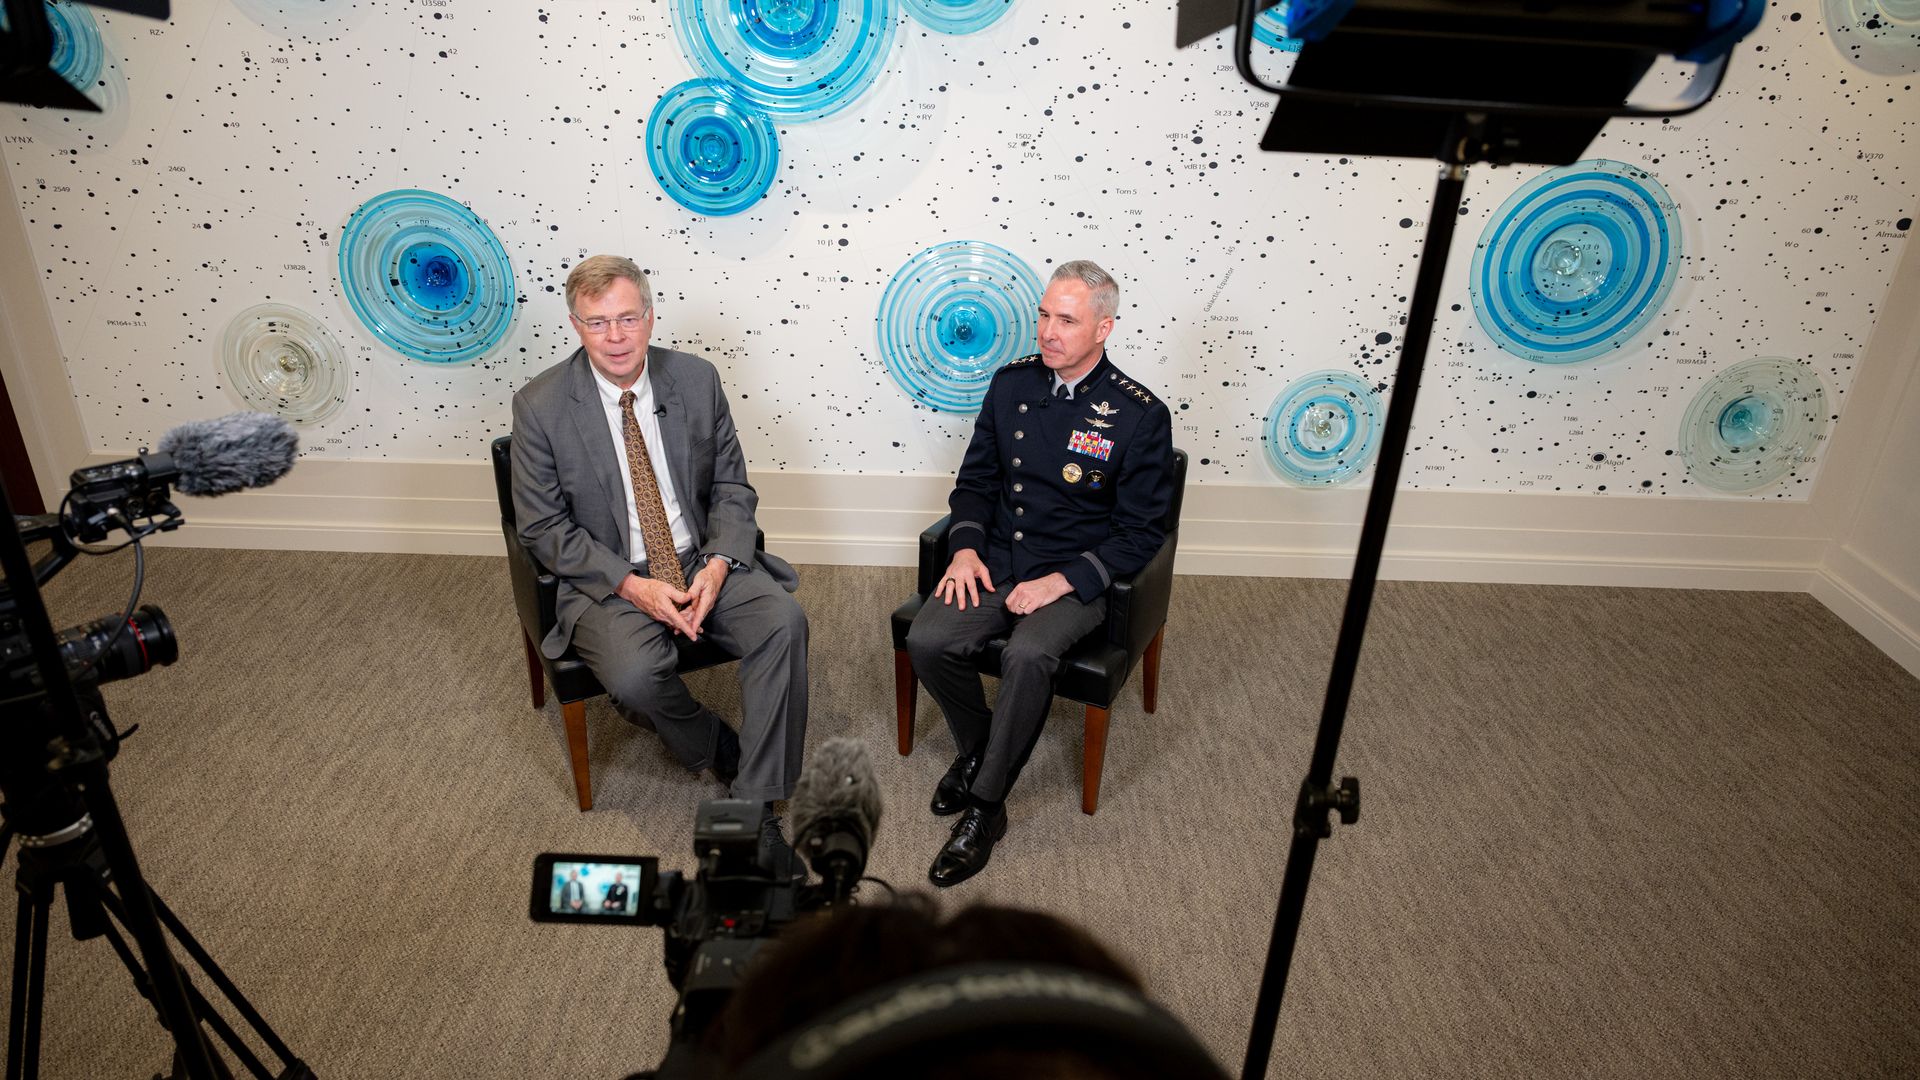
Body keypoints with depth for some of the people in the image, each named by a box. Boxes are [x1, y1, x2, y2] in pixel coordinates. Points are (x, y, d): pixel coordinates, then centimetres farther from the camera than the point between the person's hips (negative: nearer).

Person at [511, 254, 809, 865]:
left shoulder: (696, 380, 0)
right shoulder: (541, 405, -7)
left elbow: (731, 487, 5)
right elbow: (543, 528, -5)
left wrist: (718, 564, -15)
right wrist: (633, 585, -18)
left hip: (704, 562, 2)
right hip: (610, 579, -2)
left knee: (783, 621, -25)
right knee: (634, 673, -32)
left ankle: (755, 808, -16)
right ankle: (719, 749, 3)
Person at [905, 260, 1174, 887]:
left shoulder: (1141, 414, -8)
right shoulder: (1012, 383, 6)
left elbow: (1141, 530, -6)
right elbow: (976, 478, 15)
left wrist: (1063, 581, -18)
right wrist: (966, 546, -3)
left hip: (1077, 578, -4)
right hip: (995, 563, 4)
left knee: (1027, 655, -33)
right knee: (927, 641, -21)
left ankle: (985, 807, -13)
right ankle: (977, 749, 9)